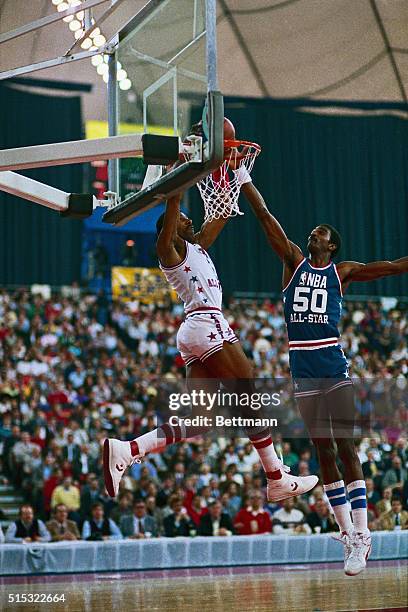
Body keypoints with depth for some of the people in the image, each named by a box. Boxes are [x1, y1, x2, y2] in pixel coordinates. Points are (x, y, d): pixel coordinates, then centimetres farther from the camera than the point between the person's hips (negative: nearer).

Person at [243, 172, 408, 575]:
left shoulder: (342, 271, 7)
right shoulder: (294, 261, 10)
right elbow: (266, 219, 4)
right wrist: (244, 182, -1)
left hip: (334, 365, -2)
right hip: (302, 368, 2)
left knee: (346, 447, -8)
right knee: (324, 451, 4)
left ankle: (362, 534, -9)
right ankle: (348, 535, 9)